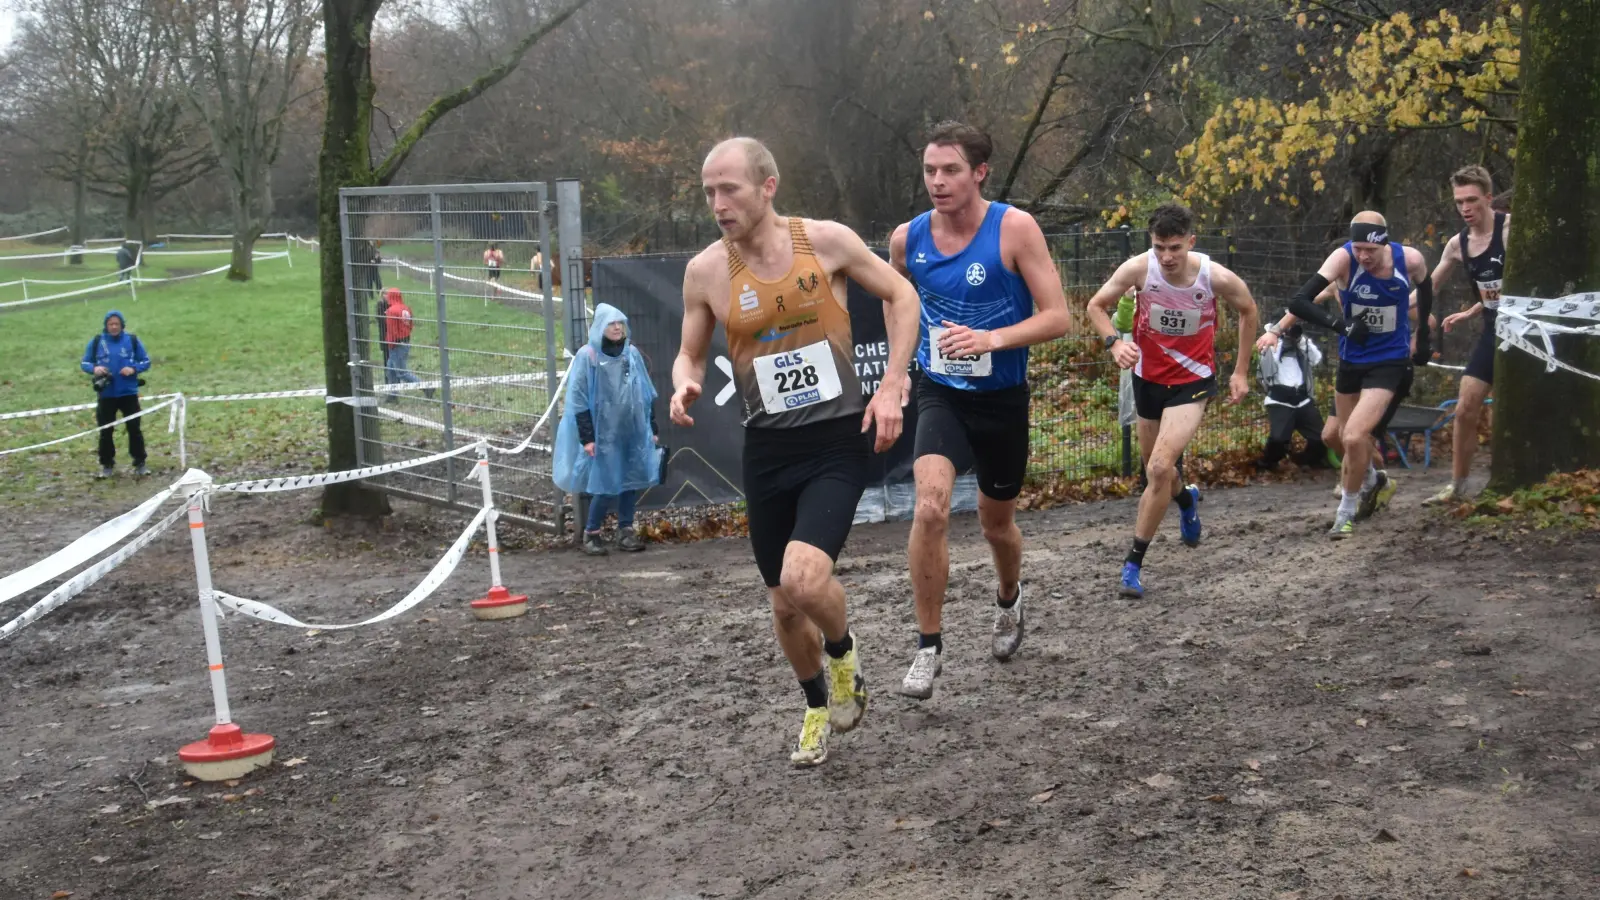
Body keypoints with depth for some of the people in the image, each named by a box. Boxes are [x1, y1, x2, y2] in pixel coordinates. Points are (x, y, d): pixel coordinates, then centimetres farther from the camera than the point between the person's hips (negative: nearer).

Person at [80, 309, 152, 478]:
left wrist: (134, 369, -15)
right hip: (106, 394, 1)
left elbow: (146, 362, 5)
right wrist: (94, 368, -15)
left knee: (134, 428, 3)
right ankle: (106, 465, 17)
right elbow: (84, 363, 7)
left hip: (128, 393, -1)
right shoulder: (96, 341, 1)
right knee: (105, 431, 6)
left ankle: (140, 463, 12)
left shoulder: (132, 340, 0)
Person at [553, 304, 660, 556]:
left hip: (633, 430, 4)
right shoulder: (587, 356, -6)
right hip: (604, 433, -4)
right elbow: (579, 399, -7)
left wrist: (652, 427, 12)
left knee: (632, 481, 4)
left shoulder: (632, 353, 8)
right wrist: (586, 437, -11)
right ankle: (590, 534, 10)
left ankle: (625, 532, 15)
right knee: (607, 483, -5)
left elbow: (646, 393, 14)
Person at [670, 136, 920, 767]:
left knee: (804, 577, -23)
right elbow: (690, 353, 10)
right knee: (784, 603, 10)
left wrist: (891, 387, -5)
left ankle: (843, 651, 12)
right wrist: (684, 385, -14)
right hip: (767, 449, 3)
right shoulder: (706, 270, -4)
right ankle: (818, 708, 39)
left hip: (838, 440, -3)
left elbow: (902, 296, 4)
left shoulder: (826, 240, -9)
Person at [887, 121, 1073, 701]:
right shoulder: (907, 238, -6)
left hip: (1002, 397, -1)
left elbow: (1057, 317, -18)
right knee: (930, 506, -23)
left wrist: (992, 338, -32)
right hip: (939, 393, 1)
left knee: (996, 521, 17)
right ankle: (928, 644, -9)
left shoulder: (1014, 228, -16)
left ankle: (1008, 599, 51)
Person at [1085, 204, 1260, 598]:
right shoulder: (1140, 268, -20)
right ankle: (1186, 499, 57)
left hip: (1193, 380, -3)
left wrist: (1240, 371, 3)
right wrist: (1114, 342, -26)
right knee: (1153, 466, 20)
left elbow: (1248, 310, 1)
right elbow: (1096, 305, -7)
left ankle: (1134, 563, -7)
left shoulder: (1217, 277, -20)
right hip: (1148, 376, 3)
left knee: (1160, 468, -19)